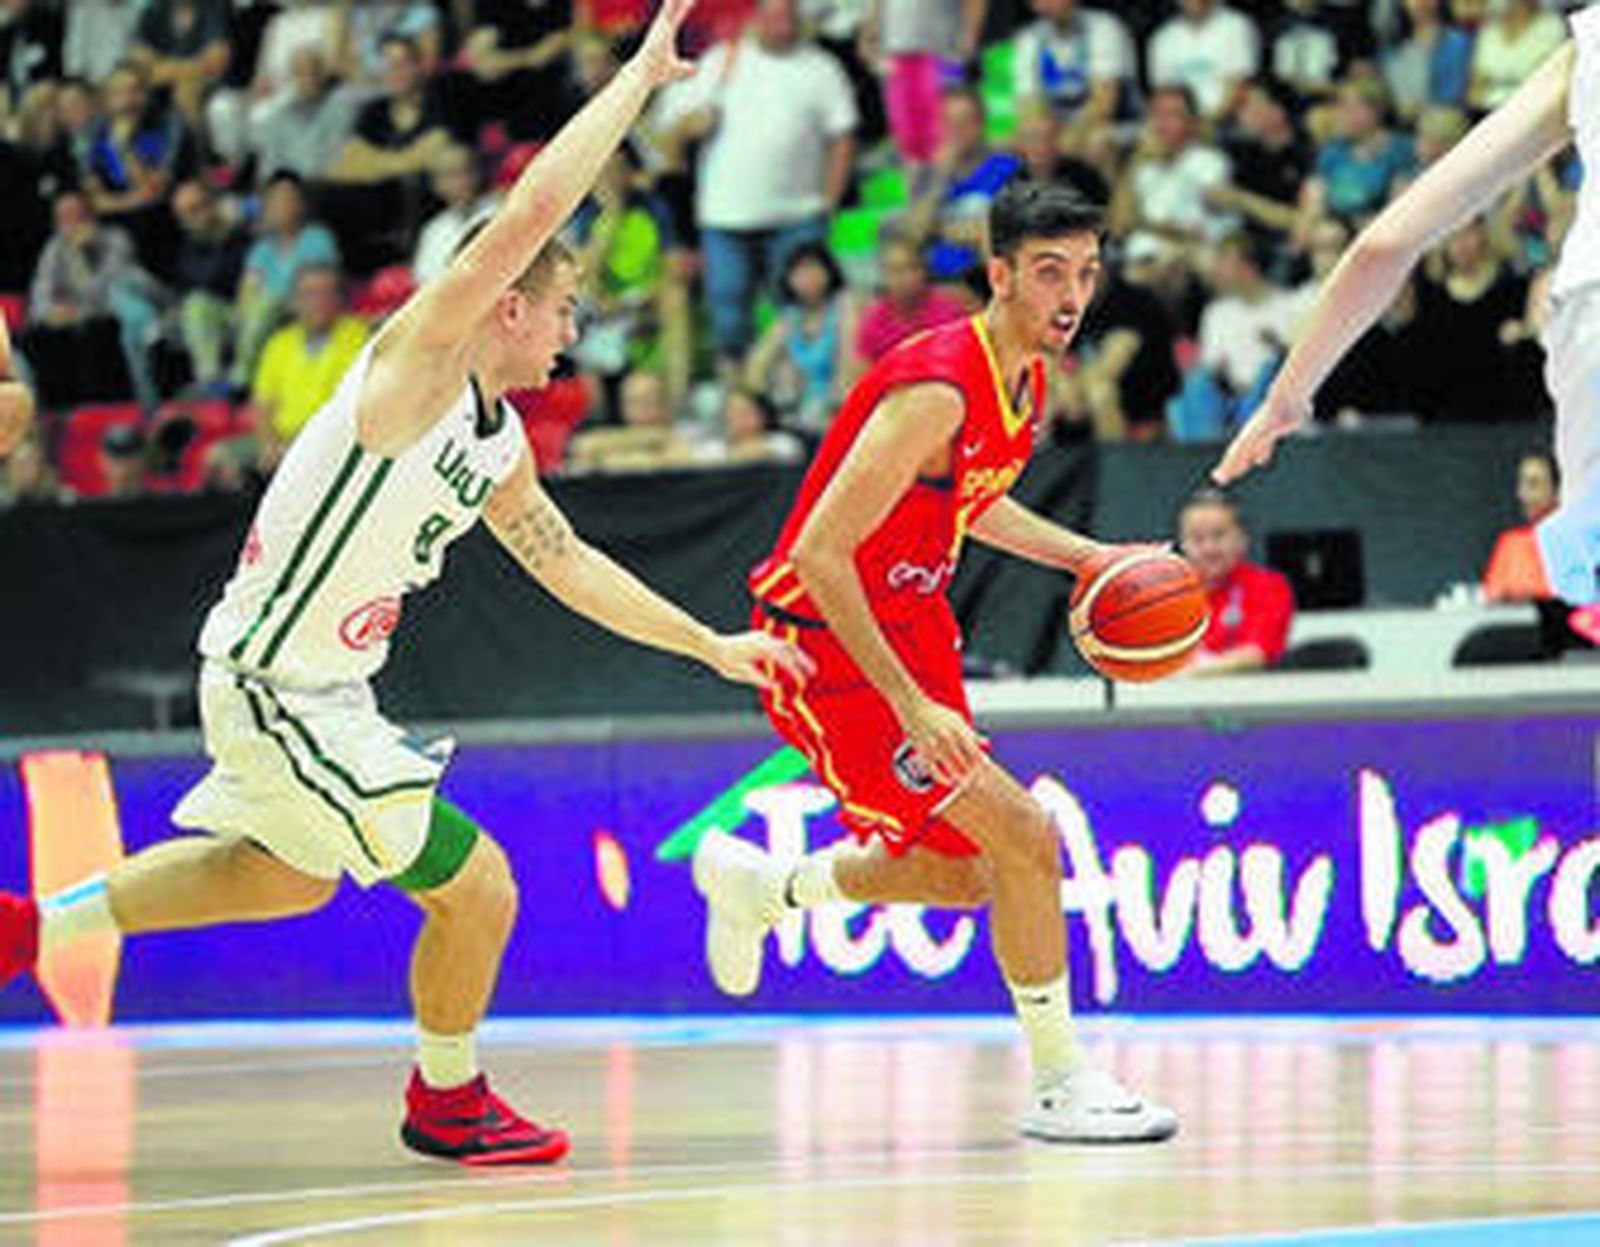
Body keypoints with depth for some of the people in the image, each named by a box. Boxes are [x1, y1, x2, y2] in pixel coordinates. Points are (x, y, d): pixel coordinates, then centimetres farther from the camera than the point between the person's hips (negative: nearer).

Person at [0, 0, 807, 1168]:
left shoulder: (499, 440, 9)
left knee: (286, 874, 32)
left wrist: (711, 645, 20)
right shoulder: (415, 364, -18)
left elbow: (566, 561, 21)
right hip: (276, 692, -10)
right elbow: (530, 214, -28)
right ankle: (446, 1103, 21)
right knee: (478, 891, -3)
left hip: (320, 689, 10)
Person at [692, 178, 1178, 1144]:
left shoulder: (1026, 378, 2)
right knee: (1027, 837, -15)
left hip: (908, 622, 9)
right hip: (827, 641, -9)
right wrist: (911, 709, -31)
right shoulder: (937, 389, -27)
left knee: (962, 873, 17)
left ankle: (761, 886, 39)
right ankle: (1060, 1084, -3)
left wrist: (1085, 557, 9)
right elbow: (819, 555, -30)